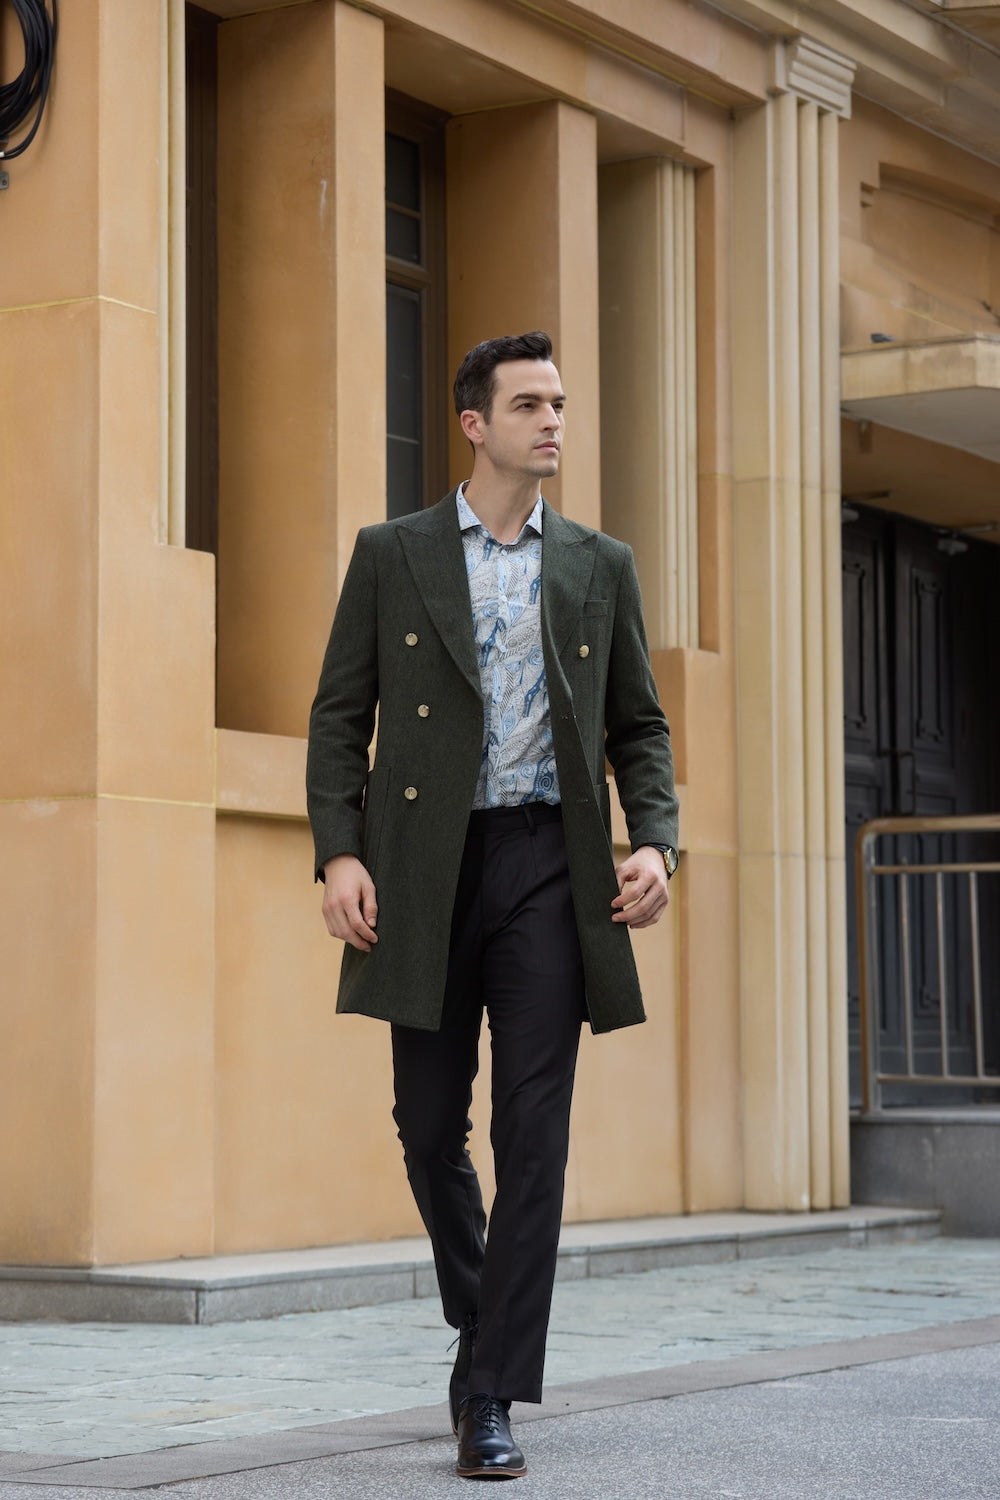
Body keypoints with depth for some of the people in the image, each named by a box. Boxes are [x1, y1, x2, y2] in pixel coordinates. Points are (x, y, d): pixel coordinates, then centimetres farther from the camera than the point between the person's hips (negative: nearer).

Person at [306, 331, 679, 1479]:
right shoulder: (392, 555, 7)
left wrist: (655, 843, -3)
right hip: (425, 868, 0)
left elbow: (639, 726, 14)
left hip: (549, 865, 0)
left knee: (533, 1133, -7)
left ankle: (491, 1400, -5)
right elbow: (340, 716, 5)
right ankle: (479, 1318, 34)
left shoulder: (600, 566, 12)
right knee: (430, 1126, 7)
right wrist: (338, 854, -7)